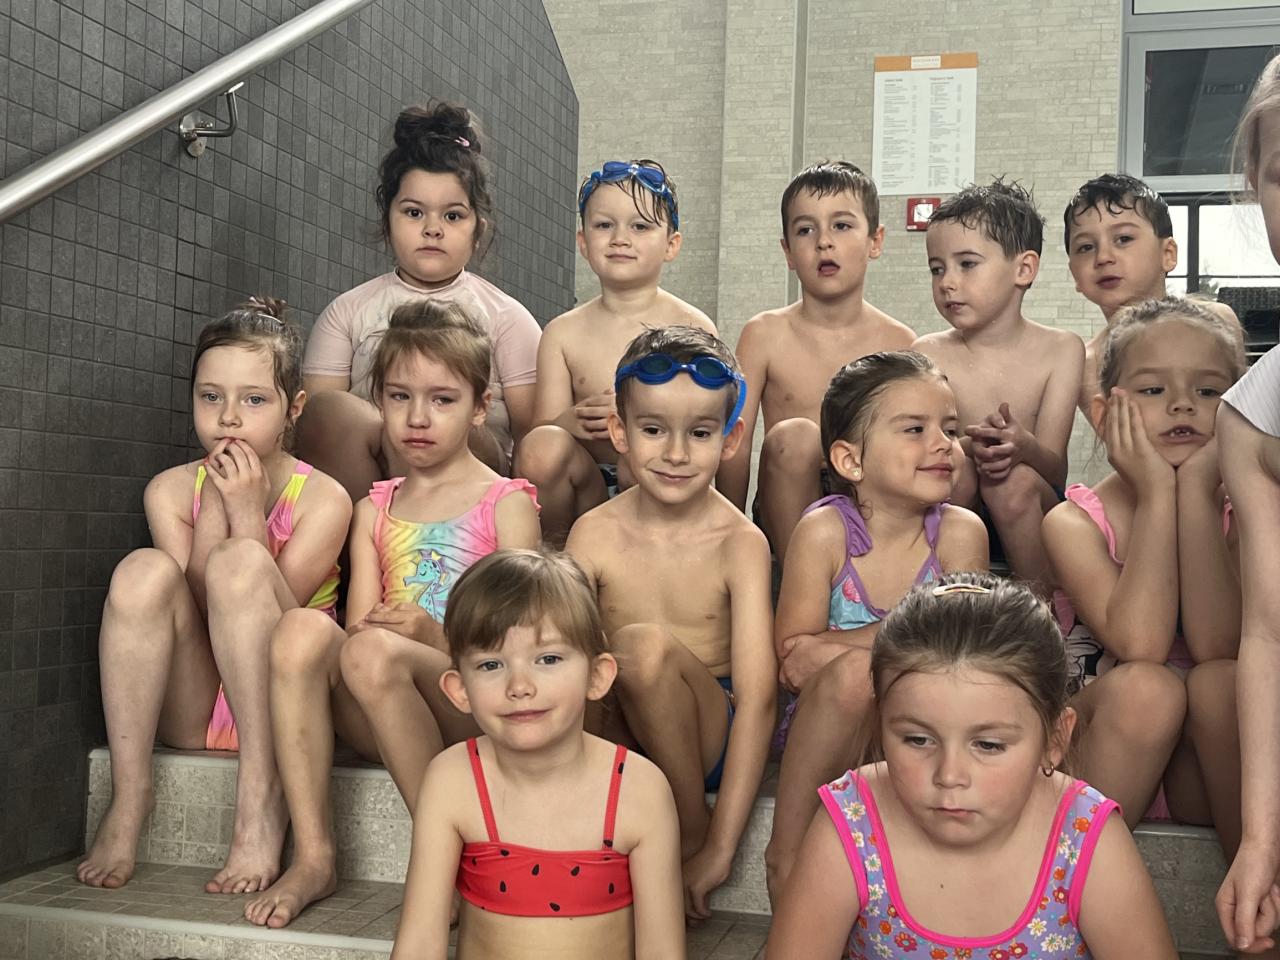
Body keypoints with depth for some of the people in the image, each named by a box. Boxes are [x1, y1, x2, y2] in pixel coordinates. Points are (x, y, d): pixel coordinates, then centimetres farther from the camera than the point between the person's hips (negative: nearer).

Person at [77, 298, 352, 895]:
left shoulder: (322, 499, -8)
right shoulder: (172, 490, 1)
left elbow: (269, 616, -16)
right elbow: (194, 609, -9)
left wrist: (247, 511, -21)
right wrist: (215, 506, -17)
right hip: (191, 710, 3)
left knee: (239, 561, -29)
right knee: (145, 570, -25)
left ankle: (261, 797, -28)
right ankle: (129, 797, -21)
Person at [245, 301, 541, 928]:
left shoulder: (507, 504, 5)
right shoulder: (374, 511, 20)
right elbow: (358, 621, 9)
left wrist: (430, 634, -21)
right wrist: (368, 632, -15)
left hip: (475, 708, -4)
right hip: (377, 722, 4)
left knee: (373, 651, -34)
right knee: (301, 628, -25)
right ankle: (312, 856, -22)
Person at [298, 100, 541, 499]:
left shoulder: (504, 316, 12)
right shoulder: (348, 312, 17)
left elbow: (534, 437, 3)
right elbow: (312, 418, 6)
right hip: (362, 485, 1)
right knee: (334, 410, -28)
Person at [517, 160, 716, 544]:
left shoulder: (692, 328, 0)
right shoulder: (563, 333, 7)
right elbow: (543, 424, 3)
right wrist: (571, 421, -21)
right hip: (587, 488, 2)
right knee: (543, 447, -28)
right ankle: (555, 547, -2)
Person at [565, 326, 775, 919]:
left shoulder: (739, 542, -12)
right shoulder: (594, 536, -4)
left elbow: (757, 693, -18)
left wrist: (719, 848, -24)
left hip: (709, 736, -2)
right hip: (624, 730, 2)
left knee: (645, 645, -32)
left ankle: (692, 832, -14)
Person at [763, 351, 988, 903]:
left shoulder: (960, 532, -8)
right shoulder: (825, 530, -13)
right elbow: (791, 651, -12)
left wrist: (828, 649, -18)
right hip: (827, 736, -1)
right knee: (853, 672, -33)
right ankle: (786, 848, -20)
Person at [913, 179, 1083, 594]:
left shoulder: (1060, 349, -2)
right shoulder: (928, 353, -1)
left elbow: (1055, 469, -9)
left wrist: (1024, 448, -34)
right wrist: (968, 446, -32)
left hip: (1028, 514, 0)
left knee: (1016, 482, -31)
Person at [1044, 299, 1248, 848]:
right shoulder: (1073, 521, -7)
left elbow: (1216, 645, -22)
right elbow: (1139, 644, -25)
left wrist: (1195, 489, -20)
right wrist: (1157, 492, -20)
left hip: (1210, 769, 1)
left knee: (1219, 682, -28)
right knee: (1144, 687, -31)